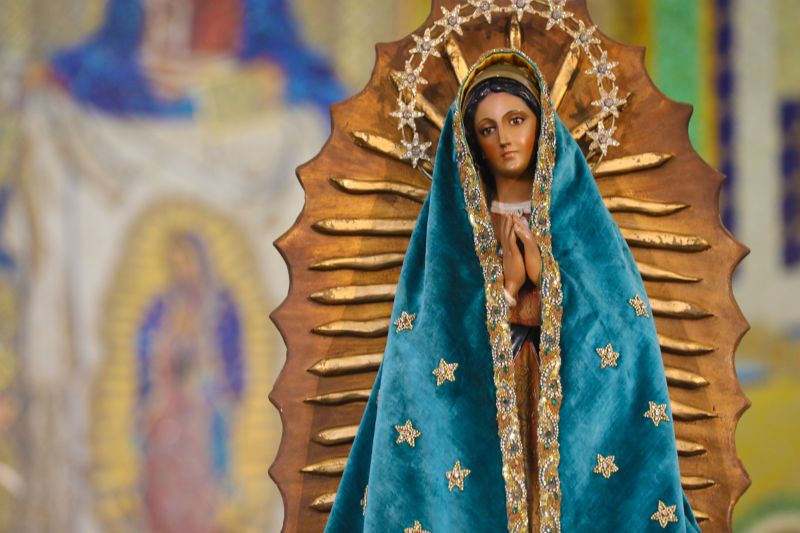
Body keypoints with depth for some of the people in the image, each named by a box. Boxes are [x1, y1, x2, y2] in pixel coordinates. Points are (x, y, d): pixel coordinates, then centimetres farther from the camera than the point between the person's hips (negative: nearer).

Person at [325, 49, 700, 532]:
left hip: (571, 414, 1)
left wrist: (546, 274, -12)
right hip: (475, 414, 0)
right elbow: (441, 333, -1)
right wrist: (506, 282, -13)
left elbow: (618, 324, -2)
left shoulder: (582, 216, 7)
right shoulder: (452, 225, 6)